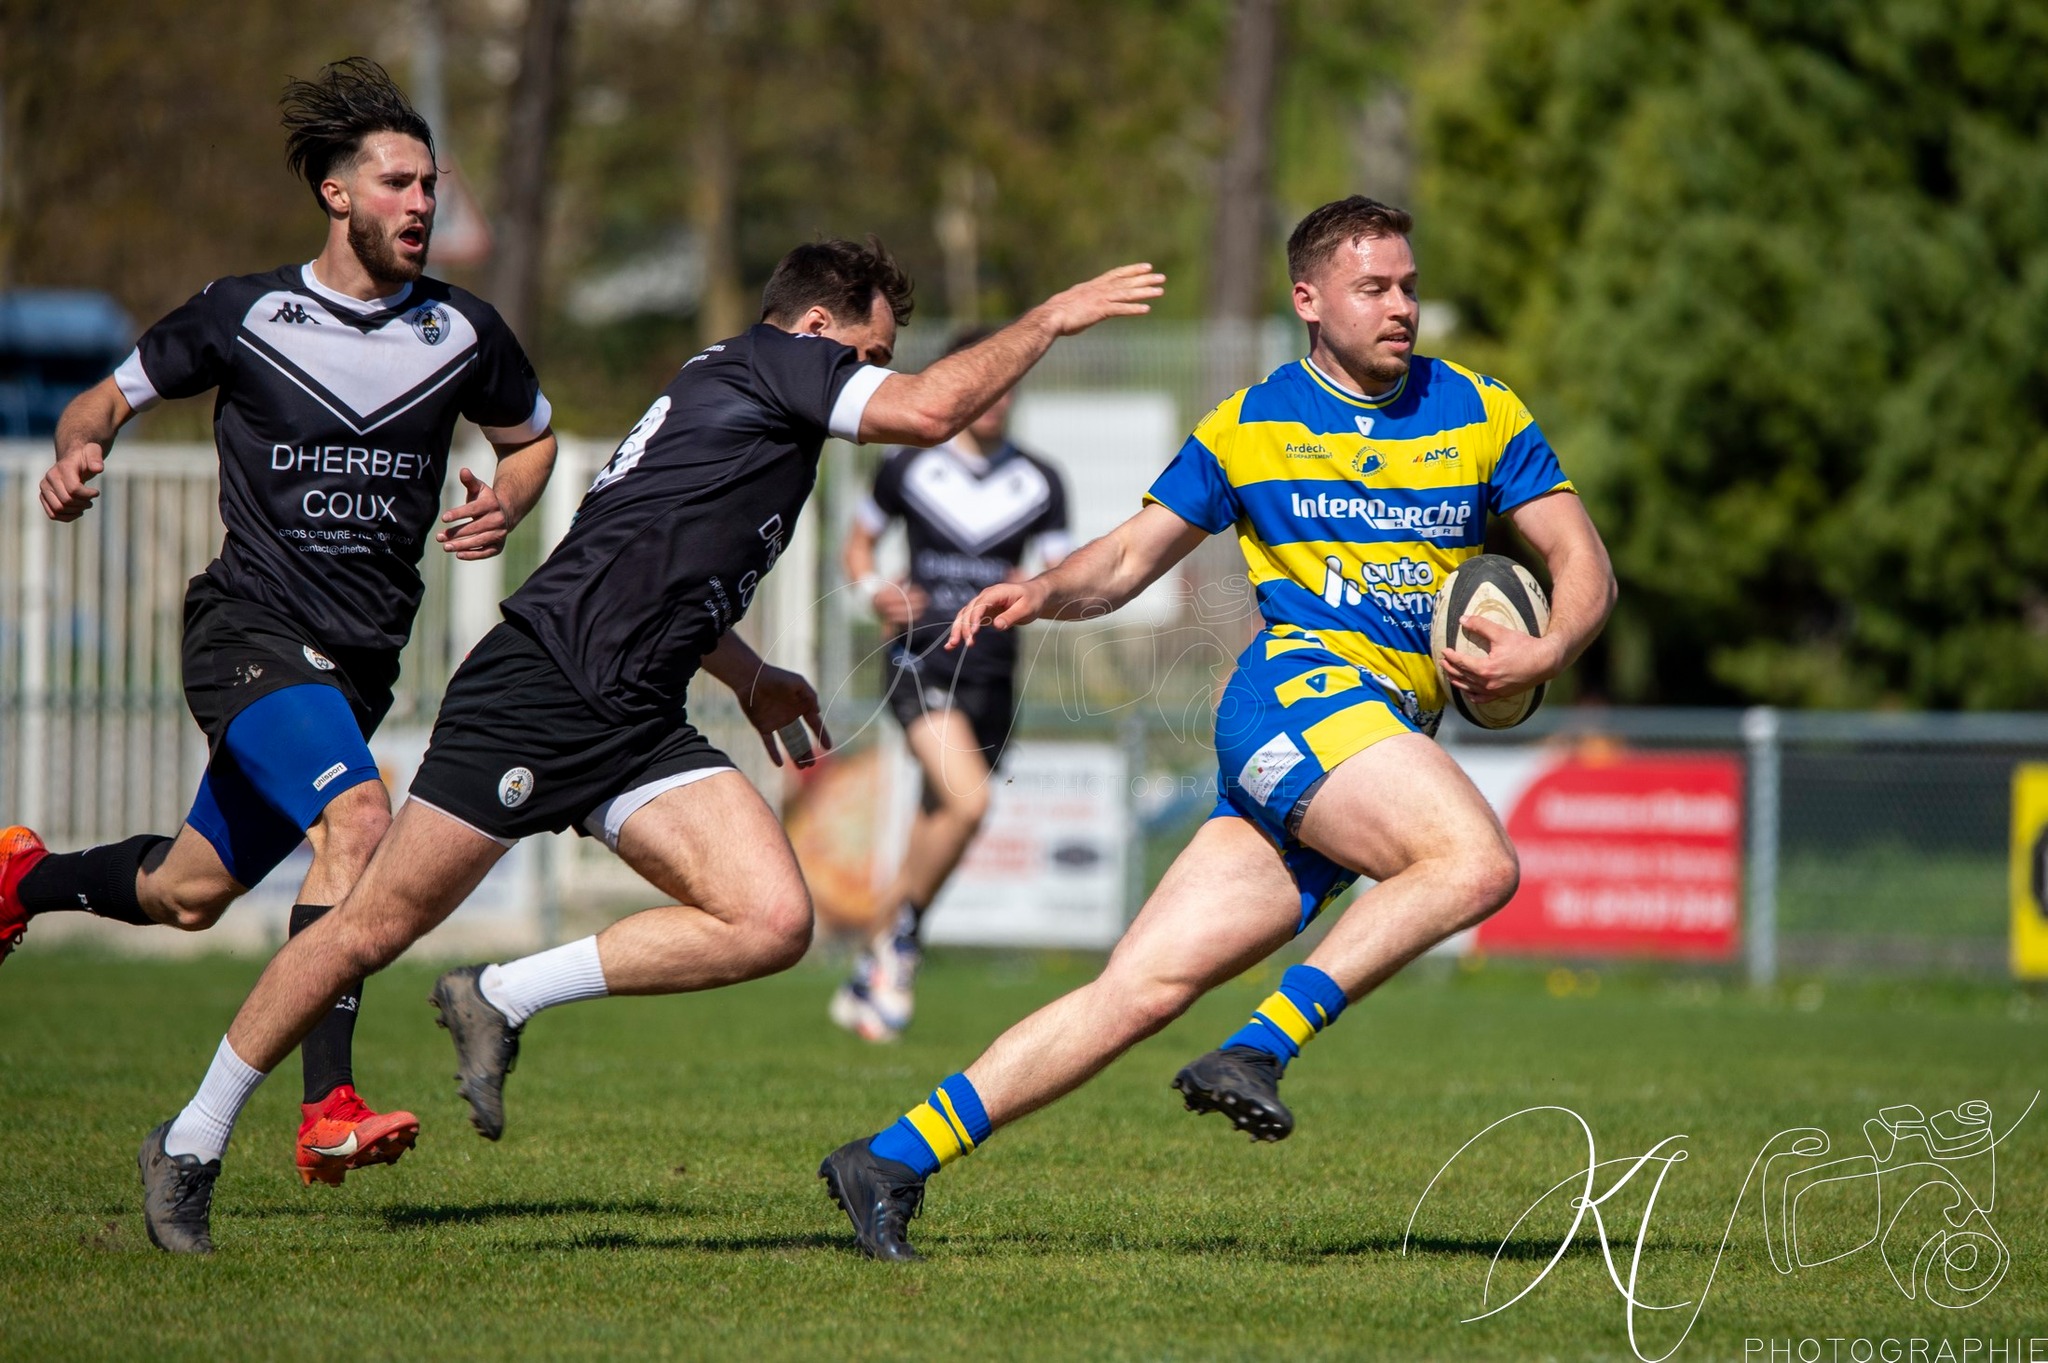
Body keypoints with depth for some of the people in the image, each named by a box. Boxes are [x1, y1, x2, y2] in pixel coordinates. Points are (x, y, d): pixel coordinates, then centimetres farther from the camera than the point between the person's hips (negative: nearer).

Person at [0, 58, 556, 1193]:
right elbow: (110, 397, 9)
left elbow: (531, 437, 21)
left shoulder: (463, 333, 3)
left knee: (189, 894, 12)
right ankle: (327, 1109, -30)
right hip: (250, 630, -5)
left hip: (360, 661, 5)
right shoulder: (243, 314, -4)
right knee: (357, 818, -29)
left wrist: (504, 506, -1)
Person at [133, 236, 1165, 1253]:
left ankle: (503, 1000, -2)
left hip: (636, 731, 9)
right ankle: (192, 1147, 10)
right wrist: (1049, 320, -7)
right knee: (374, 929, -4)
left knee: (773, 923, -13)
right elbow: (929, 409, -18)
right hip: (535, 687, -9)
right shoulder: (766, 361, -2)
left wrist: (749, 677, 44)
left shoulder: (730, 389, 25)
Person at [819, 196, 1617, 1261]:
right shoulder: (1246, 428, 8)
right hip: (1301, 690, -3)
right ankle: (1261, 1046, -31)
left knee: (1142, 990, -6)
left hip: (1389, 736, 3)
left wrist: (1547, 651, -9)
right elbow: (1130, 558, 14)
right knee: (1475, 860, -32)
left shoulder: (1480, 414, 12)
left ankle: (895, 1157, -4)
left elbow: (1581, 558, 12)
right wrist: (1040, 593, -8)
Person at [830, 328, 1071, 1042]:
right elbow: (859, 540, 15)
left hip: (990, 677, 3)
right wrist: (874, 590, -5)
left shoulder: (1039, 482, 7)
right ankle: (900, 938, -6)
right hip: (920, 658, -3)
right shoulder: (908, 467, 3)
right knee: (967, 801, -25)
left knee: (935, 833, 7)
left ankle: (869, 979, 23)